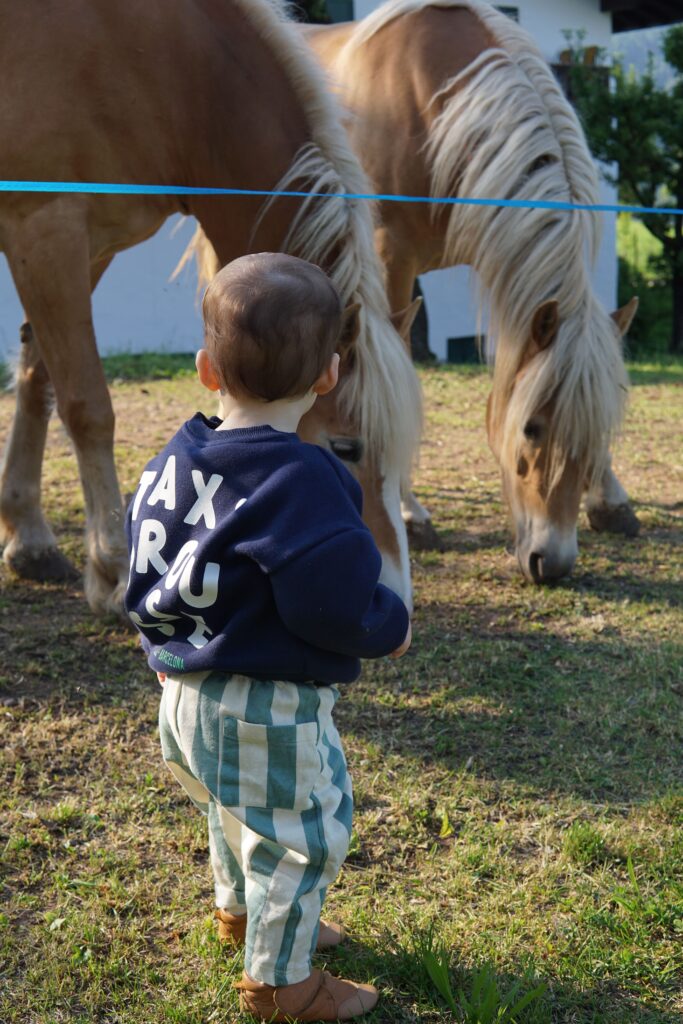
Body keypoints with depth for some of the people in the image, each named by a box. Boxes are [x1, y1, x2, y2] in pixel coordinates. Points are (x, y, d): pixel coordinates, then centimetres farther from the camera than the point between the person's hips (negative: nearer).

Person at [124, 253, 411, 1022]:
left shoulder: (174, 459, 0)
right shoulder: (301, 481, -27)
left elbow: (144, 570, 9)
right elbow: (335, 605, -28)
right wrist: (392, 627, -8)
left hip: (188, 691, 9)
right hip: (269, 707, -9)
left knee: (236, 808, 32)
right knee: (301, 838, 11)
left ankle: (239, 908, 55)